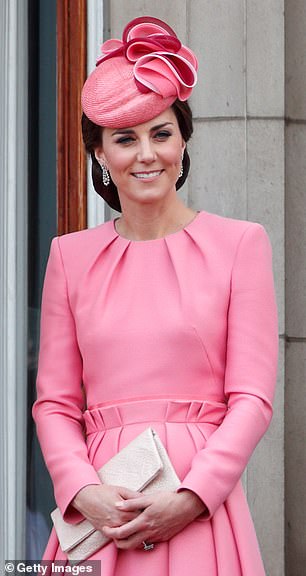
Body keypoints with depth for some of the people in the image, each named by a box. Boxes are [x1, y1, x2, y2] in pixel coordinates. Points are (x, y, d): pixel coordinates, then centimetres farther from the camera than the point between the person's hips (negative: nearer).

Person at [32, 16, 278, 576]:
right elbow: (54, 402, 6)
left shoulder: (240, 243, 2)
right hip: (98, 514, 2)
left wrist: (190, 499, -13)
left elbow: (252, 398, -3)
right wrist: (84, 491, -10)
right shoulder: (71, 256, 9)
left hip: (199, 513, -2)